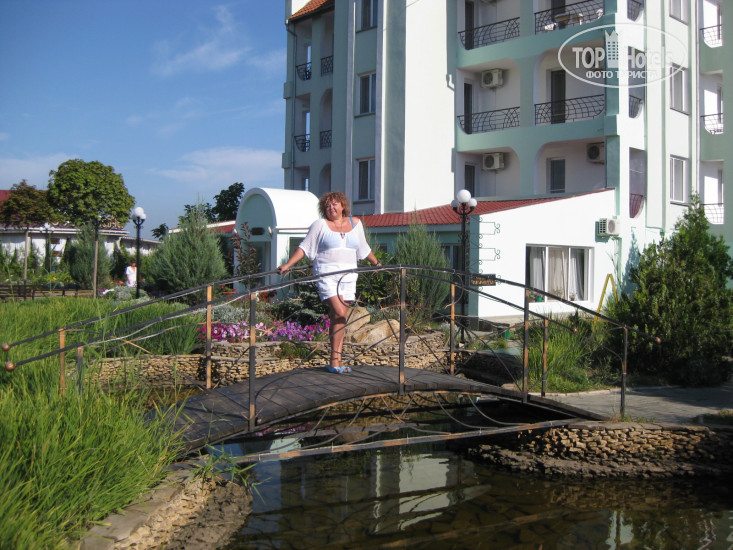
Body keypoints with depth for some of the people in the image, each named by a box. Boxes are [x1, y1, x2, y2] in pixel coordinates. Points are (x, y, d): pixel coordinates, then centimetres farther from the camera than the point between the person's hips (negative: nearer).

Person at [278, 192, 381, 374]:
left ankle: (338, 360, 8)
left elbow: (364, 249, 28)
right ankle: (334, 360, -9)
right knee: (339, 314, -16)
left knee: (338, 318, 4)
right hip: (326, 275, -4)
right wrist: (287, 265, -6)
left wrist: (376, 263, 36)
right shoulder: (320, 225, 3)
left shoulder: (355, 223, 14)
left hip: (348, 276, 4)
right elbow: (304, 247, 2)